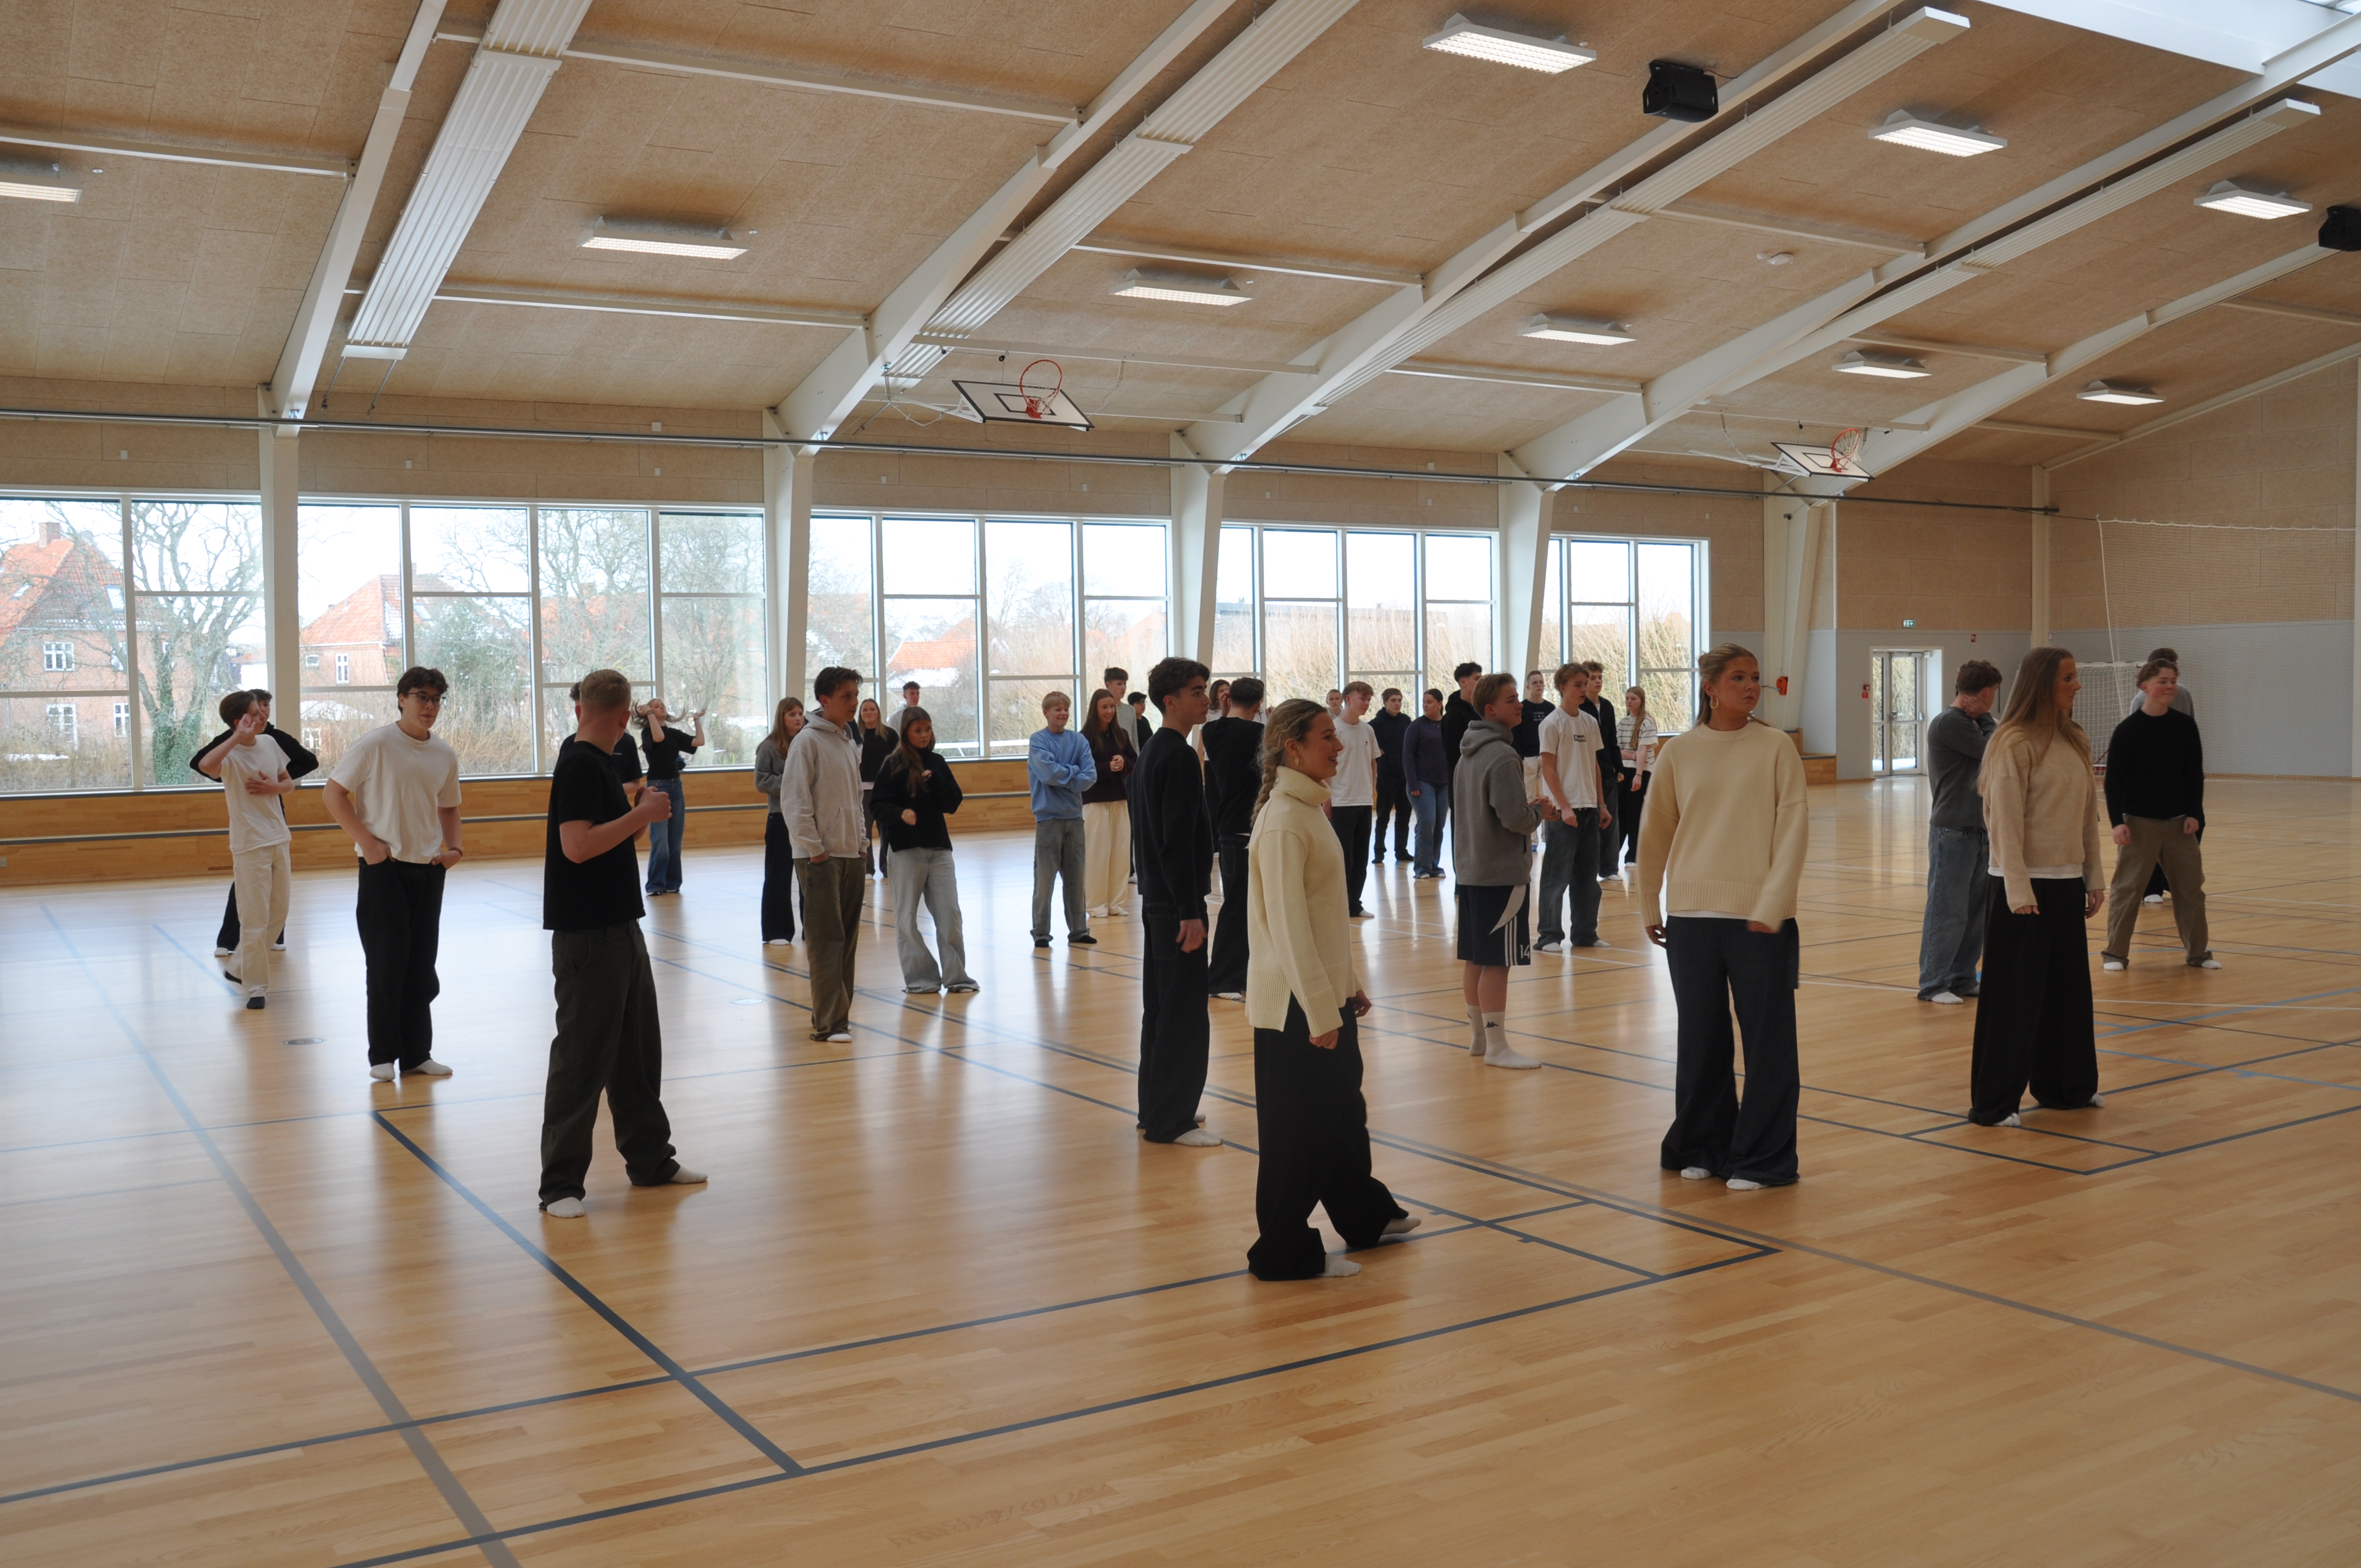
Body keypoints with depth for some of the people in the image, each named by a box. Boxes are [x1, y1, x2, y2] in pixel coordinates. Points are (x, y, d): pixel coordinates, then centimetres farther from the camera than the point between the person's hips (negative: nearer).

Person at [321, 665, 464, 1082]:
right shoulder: (375, 745, -10)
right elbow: (332, 794, -7)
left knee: (421, 967, 10)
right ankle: (383, 1056, 12)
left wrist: (454, 847, 3)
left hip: (429, 868, 5)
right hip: (384, 866, -5)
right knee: (387, 964, 0)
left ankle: (416, 1054, 19)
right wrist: (367, 842, -14)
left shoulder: (445, 755, 6)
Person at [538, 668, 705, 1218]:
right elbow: (576, 846, -25)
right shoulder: (581, 766, -15)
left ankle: (650, 1159, 28)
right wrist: (643, 814, -19)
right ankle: (561, 1183, 3)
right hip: (587, 935, -10)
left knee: (638, 1049, 17)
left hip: (619, 927, 10)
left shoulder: (595, 763, 14)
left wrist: (643, 813, 13)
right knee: (582, 1057, -4)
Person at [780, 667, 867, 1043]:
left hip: (851, 855, 8)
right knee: (827, 940, -9)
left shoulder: (850, 742, 15)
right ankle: (829, 1023, -9)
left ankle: (839, 1014, 16)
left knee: (847, 940, 9)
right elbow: (794, 801, -14)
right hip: (819, 856, -8)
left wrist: (862, 840, 15)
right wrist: (814, 849, -16)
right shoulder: (808, 741, -10)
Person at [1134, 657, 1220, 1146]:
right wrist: (1190, 912, -22)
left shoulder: (1154, 750, 13)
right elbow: (1178, 841, -21)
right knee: (1183, 1014, -5)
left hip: (1157, 898, 10)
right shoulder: (1179, 756, -16)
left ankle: (1157, 1111, 23)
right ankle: (1170, 1121, 0)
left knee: (1161, 1008, 15)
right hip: (1175, 901, -10)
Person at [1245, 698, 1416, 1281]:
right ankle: (1284, 1253, 14)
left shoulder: (1309, 809, 11)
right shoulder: (1283, 822, -19)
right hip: (1295, 1003, -9)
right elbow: (1288, 925, -23)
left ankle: (1366, 1217, 38)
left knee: (1344, 1112, 22)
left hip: (1327, 993, 9)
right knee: (1297, 1128, 2)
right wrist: (1320, 1011, -23)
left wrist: (1350, 986, 19)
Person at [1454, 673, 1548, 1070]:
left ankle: (1478, 1037, 22)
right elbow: (1515, 818, -22)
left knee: (1475, 959, 14)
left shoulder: (1467, 754, 12)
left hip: (1470, 870, 9)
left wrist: (1527, 810, 17)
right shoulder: (1502, 757, -17)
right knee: (1497, 962, -4)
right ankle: (1496, 1047, 0)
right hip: (1502, 873, -9)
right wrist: (1537, 812, -1)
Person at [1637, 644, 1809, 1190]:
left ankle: (1760, 1159, 13)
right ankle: (1702, 1147, 25)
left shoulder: (1776, 748, -2)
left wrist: (1772, 907, -14)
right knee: (1699, 1037, 10)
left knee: (1767, 1039, 2)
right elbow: (1655, 834, 12)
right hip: (1691, 916, 2)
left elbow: (1793, 830, -6)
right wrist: (1650, 908, 14)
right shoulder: (1679, 754, 4)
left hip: (1760, 918, -2)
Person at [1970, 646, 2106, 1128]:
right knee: (2014, 996, -2)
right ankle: (1993, 1103, 6)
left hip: (2067, 883, 7)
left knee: (2069, 989, 14)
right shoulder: (2014, 744, -13)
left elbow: (2088, 813, 14)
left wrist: (2093, 878, 12)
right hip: (2025, 885, -7)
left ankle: (2065, 1086, 29)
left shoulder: (2076, 741, 10)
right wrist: (2019, 891, -18)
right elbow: (2006, 822, -16)